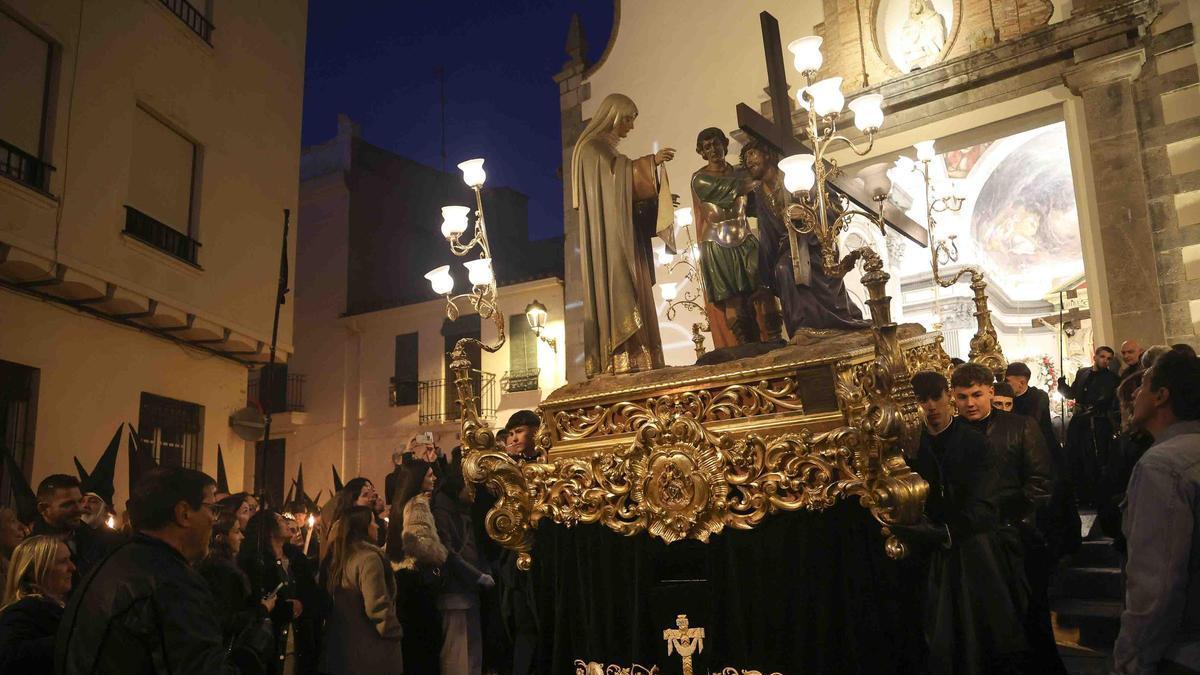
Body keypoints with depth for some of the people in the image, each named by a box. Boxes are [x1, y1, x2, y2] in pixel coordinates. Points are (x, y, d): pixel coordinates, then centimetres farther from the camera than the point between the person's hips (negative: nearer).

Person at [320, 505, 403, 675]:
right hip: (371, 649, -9)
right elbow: (377, 606, -23)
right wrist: (395, 633, -10)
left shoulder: (341, 558, 10)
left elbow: (341, 603, 15)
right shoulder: (368, 557, -17)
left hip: (344, 644, 9)